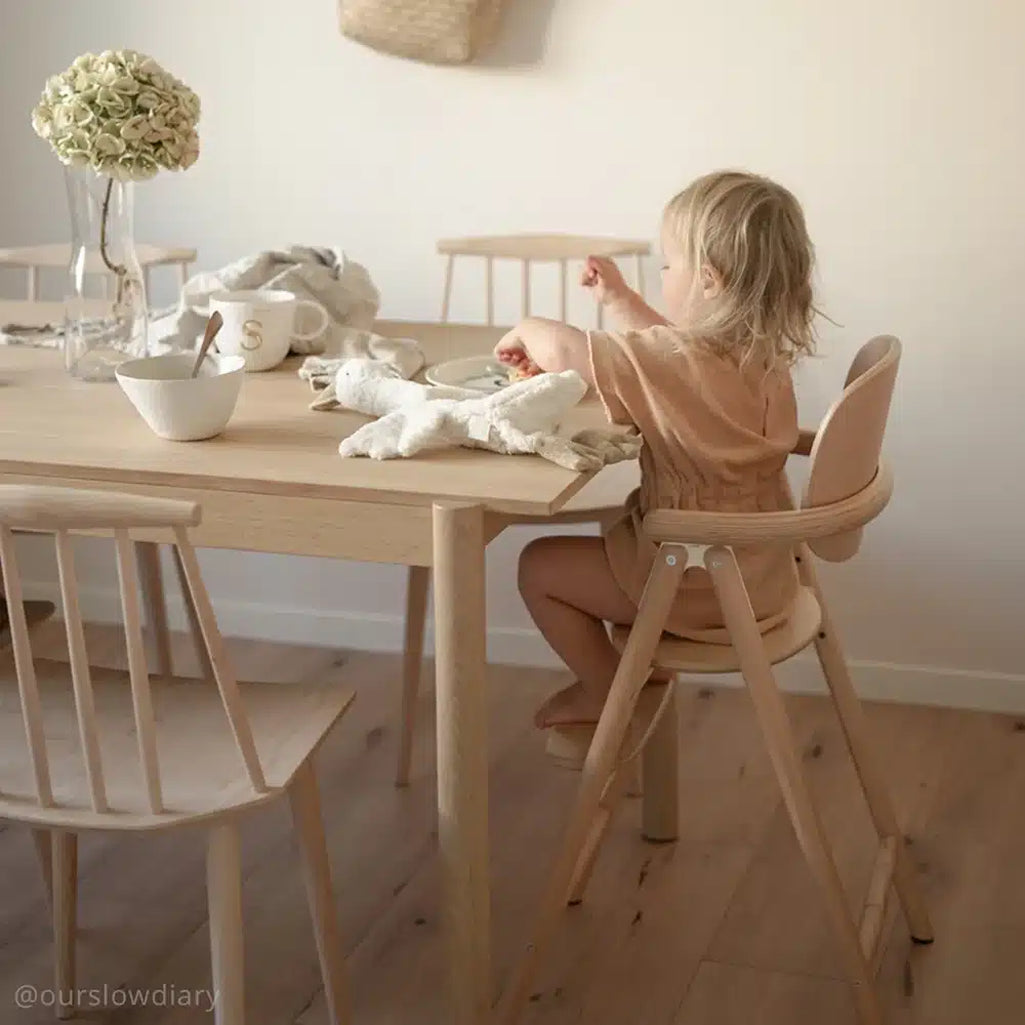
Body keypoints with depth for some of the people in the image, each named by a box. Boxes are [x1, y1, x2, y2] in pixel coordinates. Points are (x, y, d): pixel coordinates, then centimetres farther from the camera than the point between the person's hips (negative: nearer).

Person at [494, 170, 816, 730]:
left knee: (539, 565, 5)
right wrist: (618, 299, 18)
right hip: (755, 570, 9)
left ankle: (606, 694, 20)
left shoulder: (685, 363, -30)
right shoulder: (760, 349, -2)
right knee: (616, 527, 33)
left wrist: (526, 329, -9)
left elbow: (564, 351, -30)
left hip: (702, 584, -9)